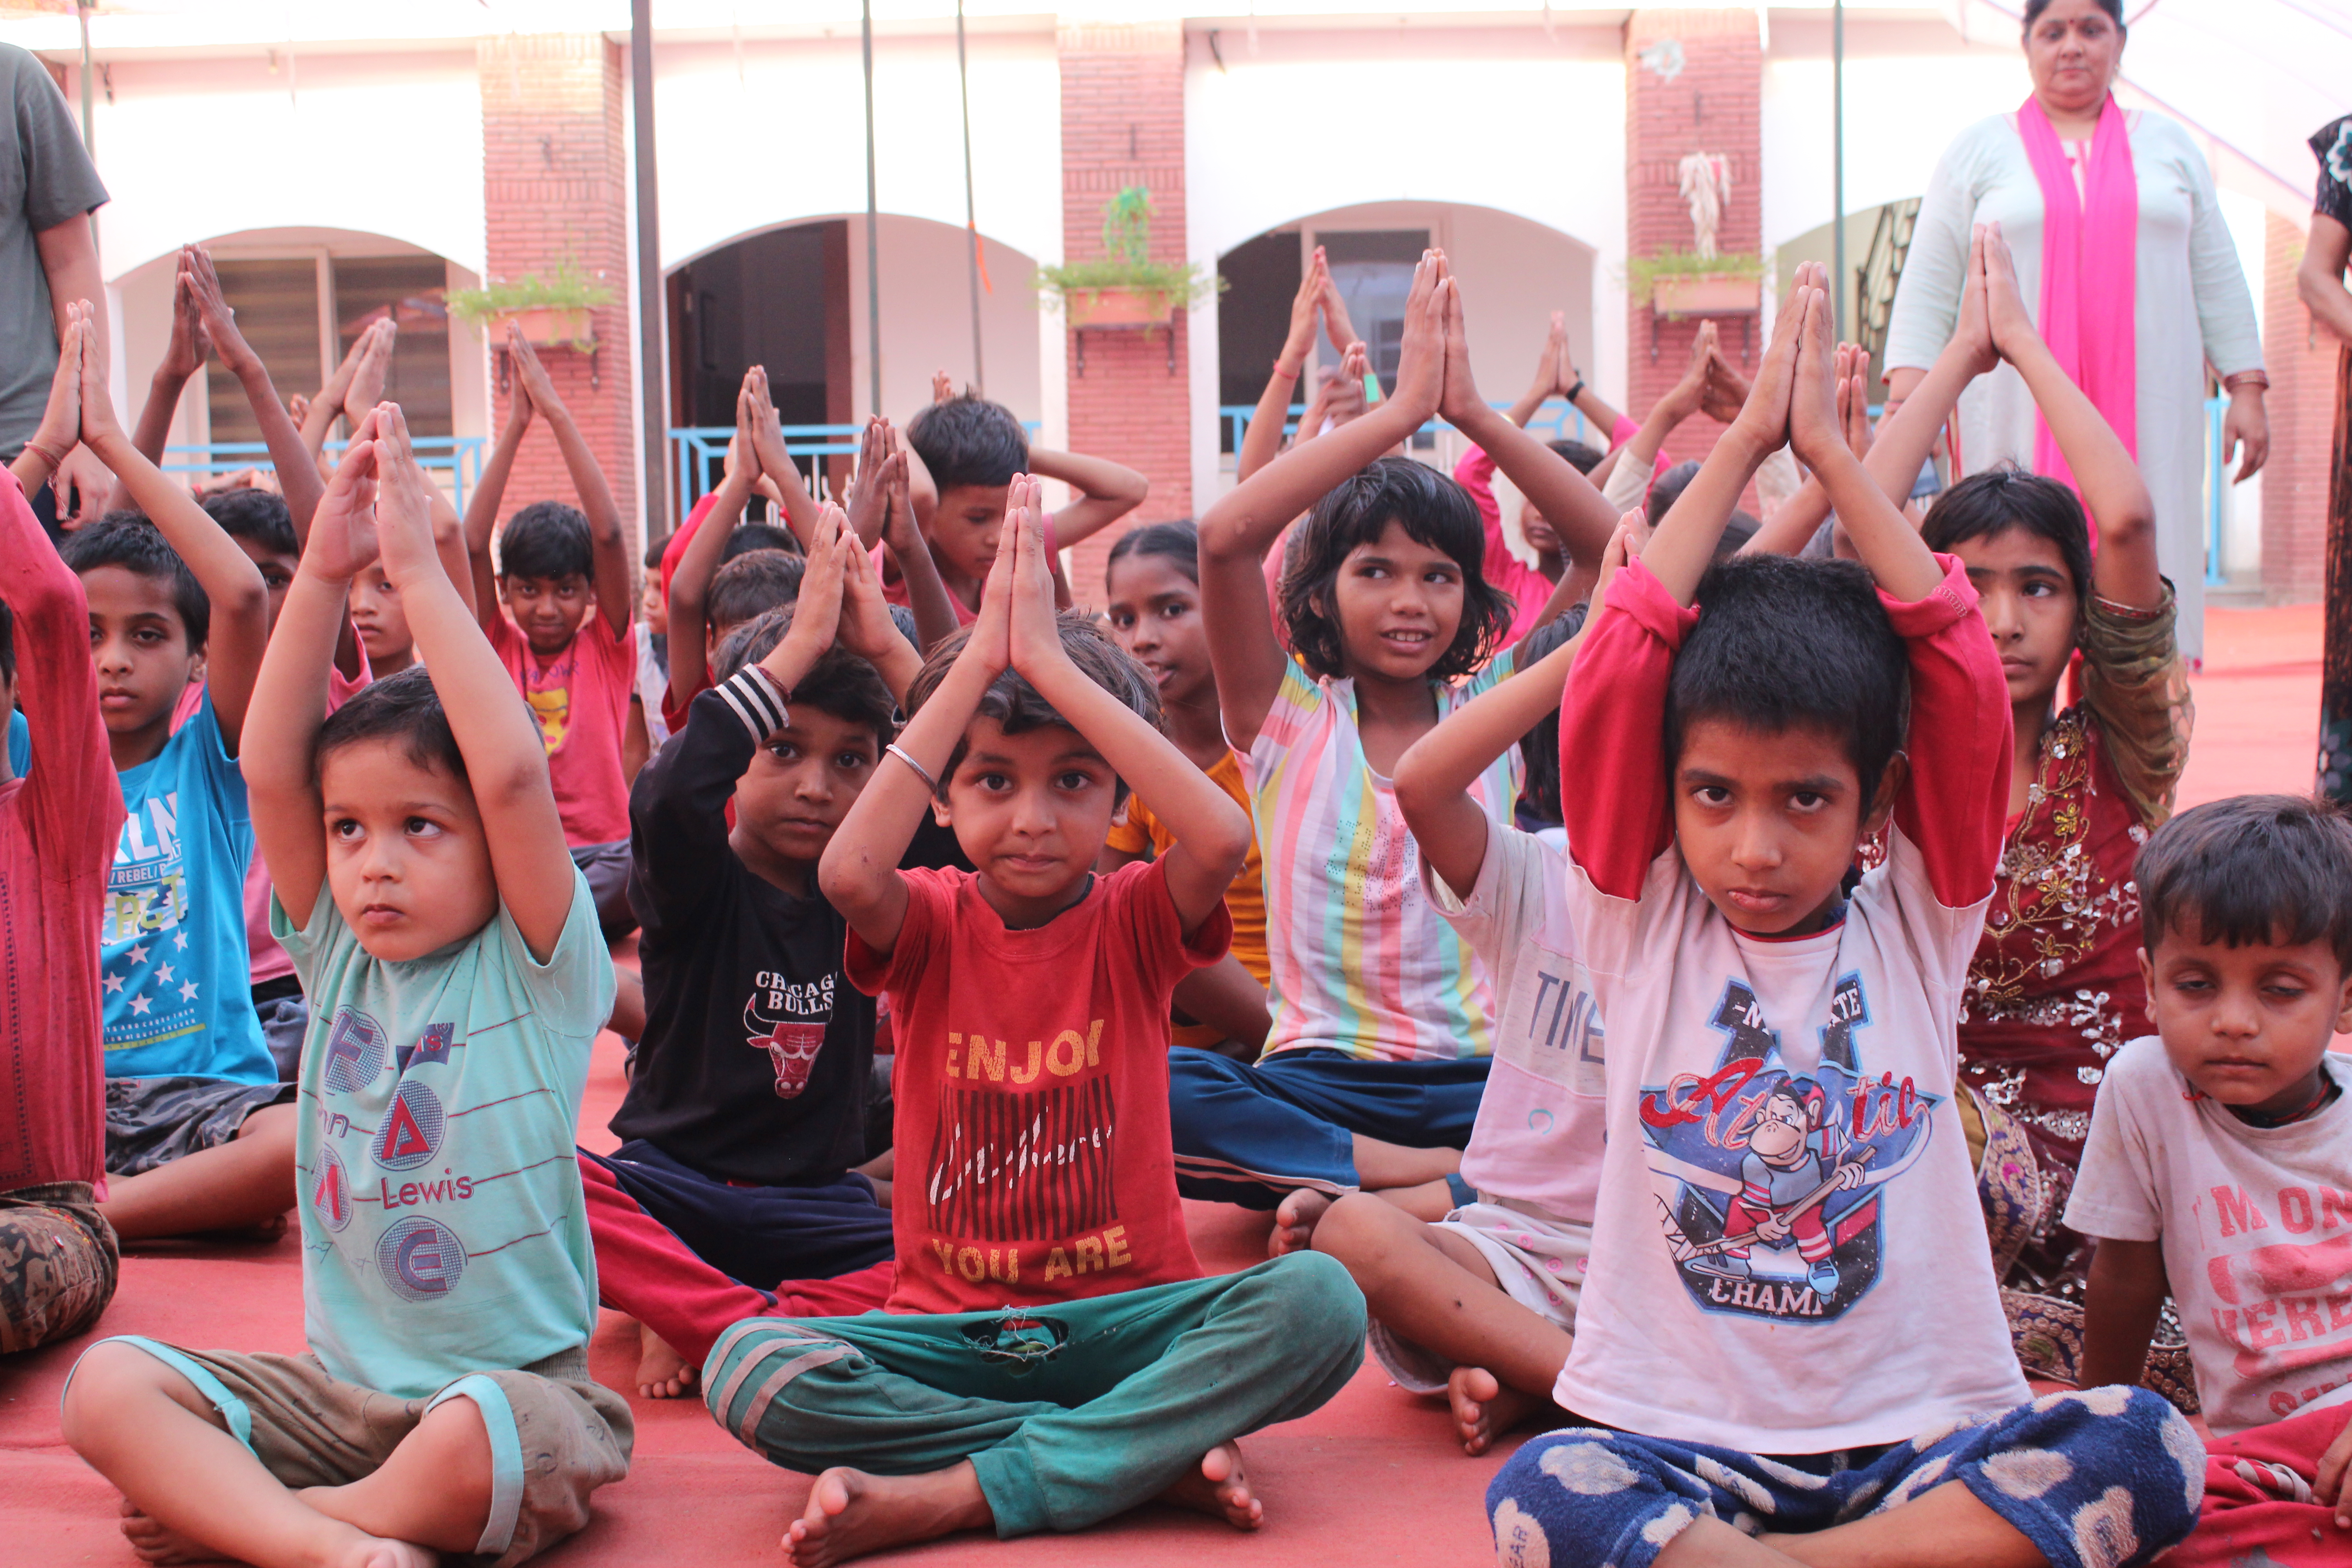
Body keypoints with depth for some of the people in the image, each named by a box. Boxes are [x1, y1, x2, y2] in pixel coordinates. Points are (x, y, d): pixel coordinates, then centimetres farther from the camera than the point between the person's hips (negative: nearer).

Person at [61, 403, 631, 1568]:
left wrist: (418, 568, -22)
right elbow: (270, 772, -5)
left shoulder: (533, 970, -7)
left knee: (487, 1447, -37)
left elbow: (514, 777, -23)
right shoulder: (340, 960, 6)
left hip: (509, 1386, -4)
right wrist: (323, 575, -14)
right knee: (104, 1387, -17)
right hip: (339, 1387, 5)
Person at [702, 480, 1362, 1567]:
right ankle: (1157, 1453, -25)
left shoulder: (1135, 919, 1)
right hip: (951, 1331, 0)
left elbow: (1222, 836, -24)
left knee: (1316, 1303, -30)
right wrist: (979, 660, -20)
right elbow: (847, 871, -25)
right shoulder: (929, 924, 1)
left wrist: (1051, 660, -20)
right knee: (748, 1368, -28)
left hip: (1125, 1316, 0)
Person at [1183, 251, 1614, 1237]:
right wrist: (1400, 411, -15)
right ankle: (1468, 1180, -28)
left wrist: (1474, 415, -10)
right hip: (1320, 1077, -1)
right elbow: (1225, 538, -15)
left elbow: (1614, 555, -2)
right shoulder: (1285, 715, 3)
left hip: (1479, 1075, 2)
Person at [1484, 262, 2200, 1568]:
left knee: (2147, 1448, -26)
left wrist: (1829, 450, 1)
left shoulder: (1915, 928, 5)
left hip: (1923, 1440, 2)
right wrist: (1741, 444, -2)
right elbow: (1617, 669, -8)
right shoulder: (1641, 928, 2)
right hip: (1681, 1442, -1)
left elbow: (1962, 672, -4)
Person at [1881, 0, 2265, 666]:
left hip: (2148, 416, 2)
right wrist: (1907, 395, -7)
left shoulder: (2169, 147, 17)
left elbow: (2218, 280, 16)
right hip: (2020, 412, -2)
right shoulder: (1978, 151, 9)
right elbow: (1927, 287, 5)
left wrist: (2247, 388, 8)